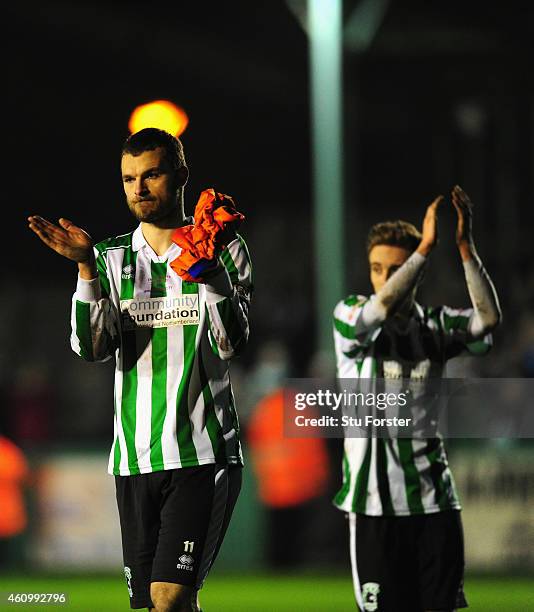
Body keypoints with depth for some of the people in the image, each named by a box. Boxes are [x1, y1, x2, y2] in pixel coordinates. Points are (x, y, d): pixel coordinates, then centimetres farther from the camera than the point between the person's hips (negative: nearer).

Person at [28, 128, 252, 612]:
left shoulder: (226, 250, 3)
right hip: (135, 457, 4)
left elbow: (230, 343, -8)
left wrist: (208, 268, -19)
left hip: (204, 454, -4)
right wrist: (86, 268, -13)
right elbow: (93, 348, -2)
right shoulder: (111, 258, 11)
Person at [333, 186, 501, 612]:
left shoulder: (435, 325, 6)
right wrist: (426, 246, -26)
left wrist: (466, 246, -20)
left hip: (433, 498, 2)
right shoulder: (349, 317, 0)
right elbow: (382, 307, -23)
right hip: (375, 500, -2)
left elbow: (488, 318, -13)